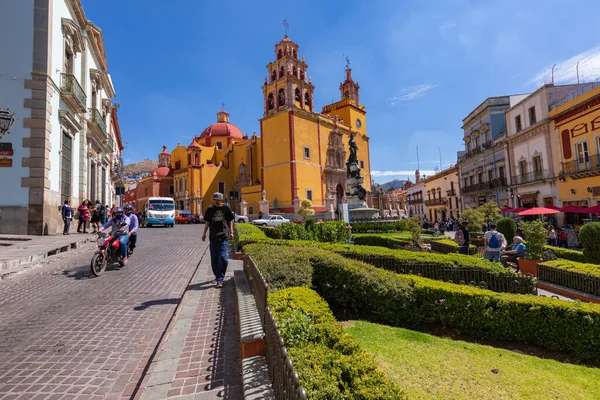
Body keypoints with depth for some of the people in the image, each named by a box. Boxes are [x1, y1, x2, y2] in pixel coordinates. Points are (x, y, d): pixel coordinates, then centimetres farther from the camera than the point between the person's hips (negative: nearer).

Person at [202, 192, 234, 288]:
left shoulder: (226, 208, 3)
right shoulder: (210, 209, 9)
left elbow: (230, 220, 9)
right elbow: (207, 222, 14)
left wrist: (231, 232, 3)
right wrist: (204, 233, 11)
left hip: (224, 236, -3)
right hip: (213, 236, 3)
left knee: (222, 257, -12)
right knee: (214, 258, 9)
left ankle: (220, 279, -8)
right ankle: (217, 276, 27)